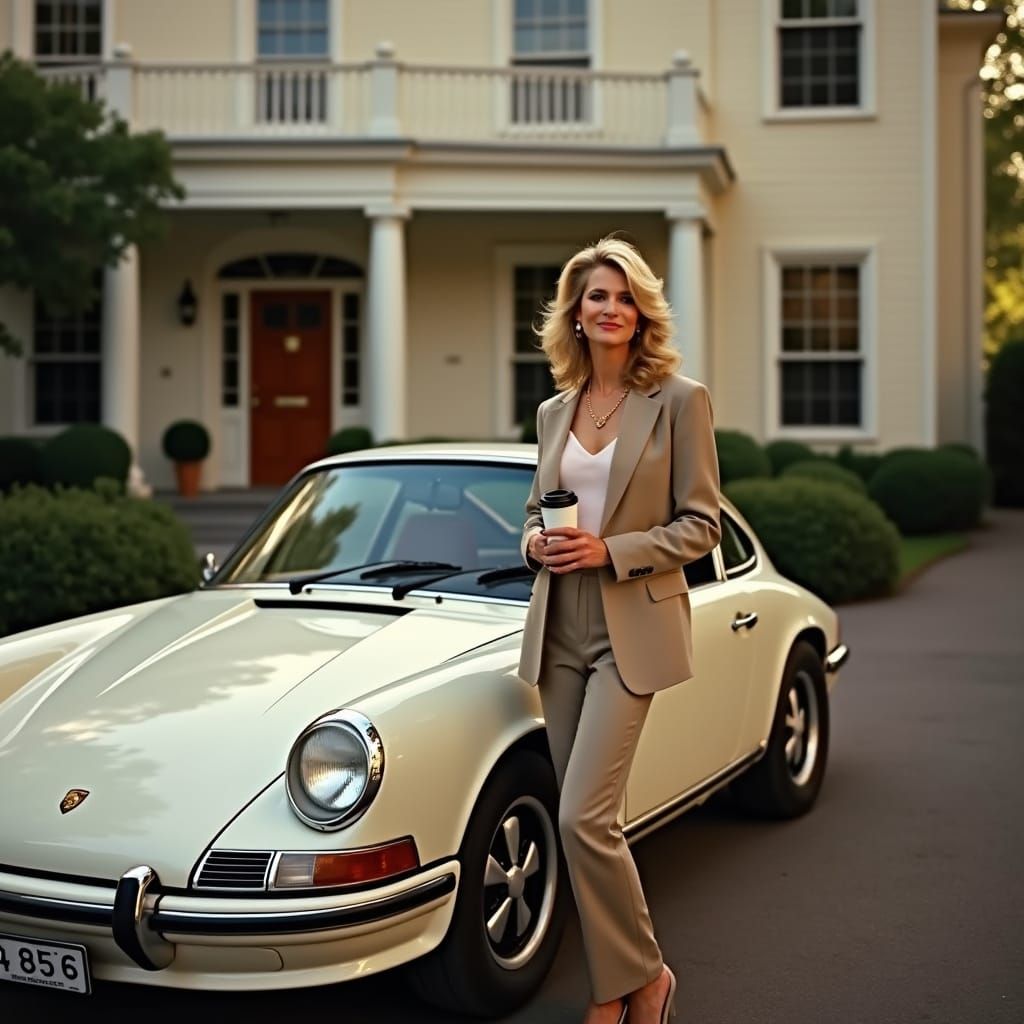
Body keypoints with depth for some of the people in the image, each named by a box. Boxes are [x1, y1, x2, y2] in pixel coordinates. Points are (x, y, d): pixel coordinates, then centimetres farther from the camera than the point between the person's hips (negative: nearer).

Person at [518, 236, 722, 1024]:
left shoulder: (680, 400, -5)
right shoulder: (554, 412, 11)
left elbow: (701, 526, -6)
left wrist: (610, 551, -17)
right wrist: (536, 543, -3)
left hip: (632, 629, -5)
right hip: (559, 629, 6)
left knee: (584, 819, -12)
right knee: (588, 822, 10)